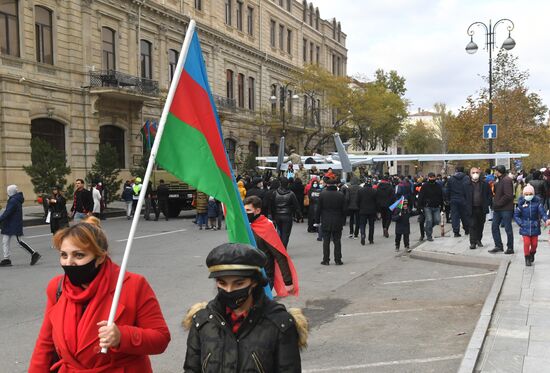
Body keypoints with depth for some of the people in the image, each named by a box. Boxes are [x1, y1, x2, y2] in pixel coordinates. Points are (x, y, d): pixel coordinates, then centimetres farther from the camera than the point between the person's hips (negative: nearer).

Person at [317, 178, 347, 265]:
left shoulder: (322, 194, -7)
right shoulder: (341, 195, -4)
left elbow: (319, 208, -3)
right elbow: (344, 209, 0)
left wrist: (318, 219, 6)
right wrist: (343, 220, 9)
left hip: (325, 222, -1)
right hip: (337, 222, 1)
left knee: (326, 242, 5)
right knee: (337, 241, 8)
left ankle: (326, 260, 6)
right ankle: (338, 260, 10)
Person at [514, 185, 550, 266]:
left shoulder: (537, 202, -6)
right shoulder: (521, 204, -5)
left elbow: (542, 212, -12)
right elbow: (516, 215, 2)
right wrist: (520, 223, -8)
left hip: (535, 228, 1)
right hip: (525, 228, -1)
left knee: (534, 243, 10)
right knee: (526, 243, -7)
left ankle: (532, 254, 41)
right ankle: (527, 258, 12)